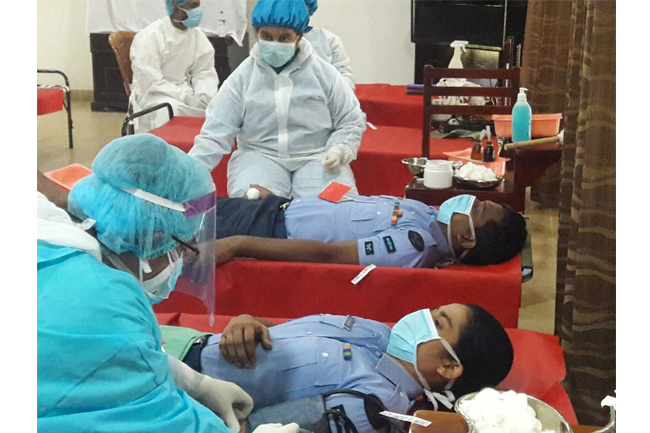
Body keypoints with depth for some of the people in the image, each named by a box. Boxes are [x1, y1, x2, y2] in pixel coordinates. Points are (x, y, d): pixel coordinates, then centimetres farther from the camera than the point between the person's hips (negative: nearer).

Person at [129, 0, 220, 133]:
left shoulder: (198, 36, 4)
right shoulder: (149, 36, -15)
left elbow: (205, 73, 4)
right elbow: (150, 82, -20)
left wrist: (205, 97, -18)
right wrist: (186, 97, -27)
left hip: (185, 91, 6)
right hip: (154, 93, -5)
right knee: (172, 110, -36)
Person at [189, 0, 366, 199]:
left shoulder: (323, 73, 1)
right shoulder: (242, 76, 0)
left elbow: (351, 120, 8)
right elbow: (216, 131, -2)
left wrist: (339, 150, -12)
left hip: (316, 157, 1)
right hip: (259, 155, 0)